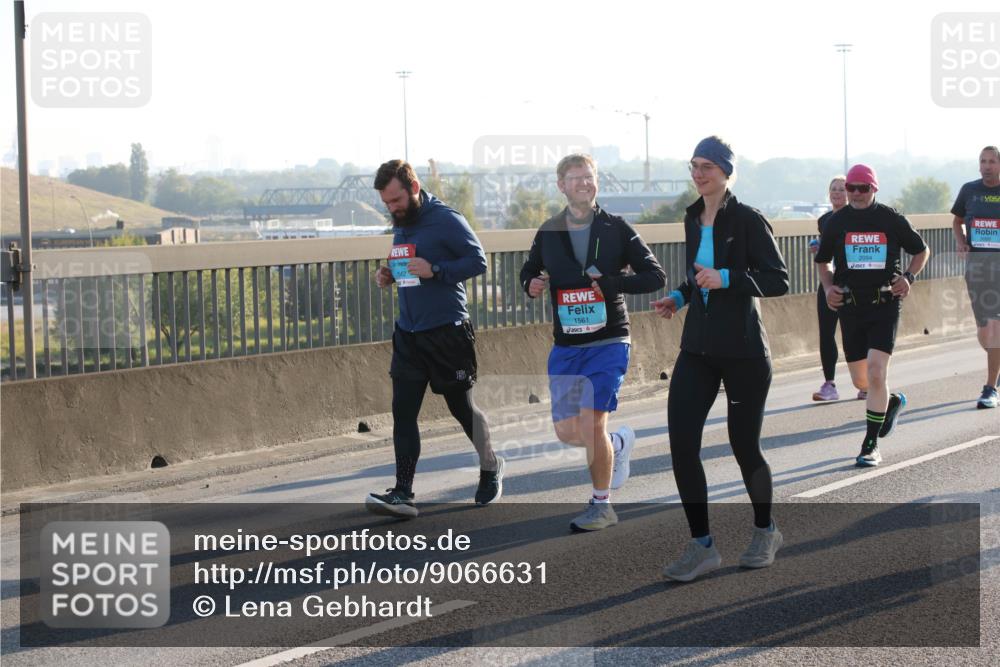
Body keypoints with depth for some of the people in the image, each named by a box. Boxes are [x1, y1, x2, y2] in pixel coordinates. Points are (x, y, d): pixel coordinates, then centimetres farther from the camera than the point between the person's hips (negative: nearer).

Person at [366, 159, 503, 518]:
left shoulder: (446, 219, -13)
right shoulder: (401, 224, 11)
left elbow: (478, 260, -14)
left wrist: (435, 270, -25)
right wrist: (389, 275, 3)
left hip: (447, 332, -6)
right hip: (408, 333, 6)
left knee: (462, 407, 9)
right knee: (403, 411, -4)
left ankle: (490, 466, 34)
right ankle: (403, 493, -7)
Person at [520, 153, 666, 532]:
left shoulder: (616, 230, -3)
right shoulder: (548, 233, 5)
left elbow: (655, 276, -4)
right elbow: (529, 271, 21)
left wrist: (611, 283, -18)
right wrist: (531, 285, -4)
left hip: (608, 342, -4)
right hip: (565, 346, 4)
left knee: (592, 423, -13)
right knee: (566, 431, 2)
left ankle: (601, 505, 4)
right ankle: (618, 444, 34)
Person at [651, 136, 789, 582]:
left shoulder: (747, 220, -10)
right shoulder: (693, 219, 11)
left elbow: (778, 280, -14)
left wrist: (726, 278, -24)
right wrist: (678, 298, 9)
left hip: (742, 349, -6)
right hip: (698, 348, 6)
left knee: (744, 445, 4)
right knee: (681, 441, -8)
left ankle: (765, 532, 29)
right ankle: (701, 546, 0)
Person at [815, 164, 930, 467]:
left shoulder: (891, 219, -1)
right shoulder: (837, 222, 4)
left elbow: (922, 250, 14)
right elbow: (822, 261, 18)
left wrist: (908, 276, -2)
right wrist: (828, 287, 0)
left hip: (885, 305, -3)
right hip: (850, 306, 3)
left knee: (876, 373, -15)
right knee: (861, 378, 9)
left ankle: (871, 445, -8)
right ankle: (892, 401, 43)